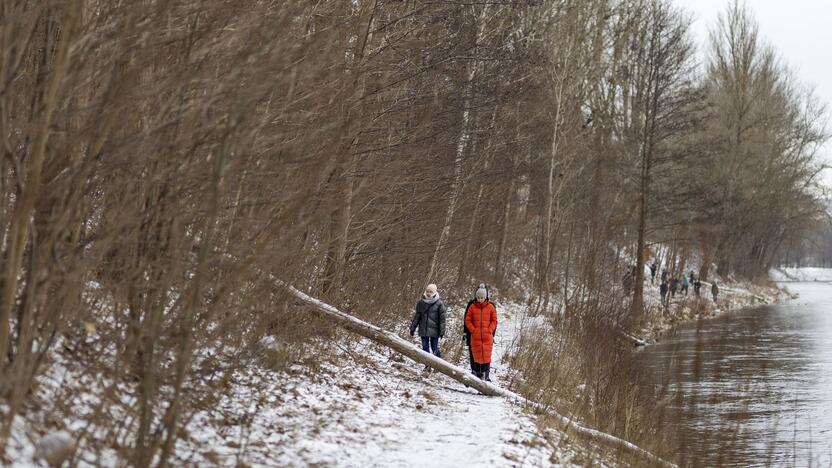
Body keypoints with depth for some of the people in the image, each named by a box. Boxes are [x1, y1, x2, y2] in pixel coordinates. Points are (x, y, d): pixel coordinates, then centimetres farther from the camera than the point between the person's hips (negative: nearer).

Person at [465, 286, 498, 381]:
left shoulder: (490, 307, 2)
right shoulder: (472, 307, 3)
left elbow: (494, 321, 6)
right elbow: (467, 320, 6)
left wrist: (489, 330, -6)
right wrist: (473, 330, -6)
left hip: (487, 336, -1)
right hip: (475, 336, 1)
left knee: (486, 355, -1)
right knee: (477, 356, 3)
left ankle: (487, 375, 7)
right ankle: (478, 375, 11)